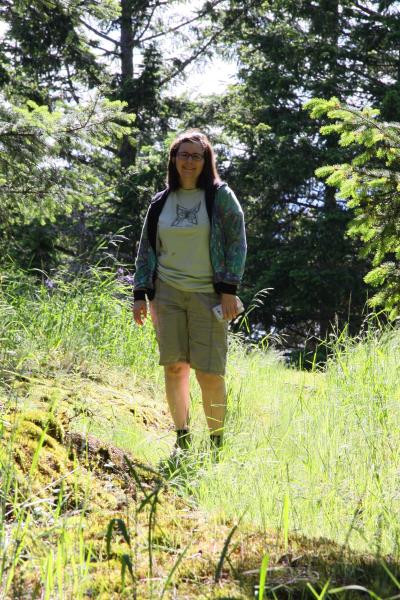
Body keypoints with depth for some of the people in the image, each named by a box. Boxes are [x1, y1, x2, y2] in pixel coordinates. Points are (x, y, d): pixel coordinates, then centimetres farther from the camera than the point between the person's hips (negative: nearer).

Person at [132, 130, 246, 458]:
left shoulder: (220, 196, 2)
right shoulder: (161, 202, 11)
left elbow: (237, 242, -1)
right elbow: (146, 250, 14)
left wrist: (229, 289, -8)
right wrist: (141, 294, 7)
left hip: (208, 294, -3)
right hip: (168, 292, 3)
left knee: (209, 372, -7)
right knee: (174, 366, 1)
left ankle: (217, 442, 7)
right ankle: (182, 437, 14)